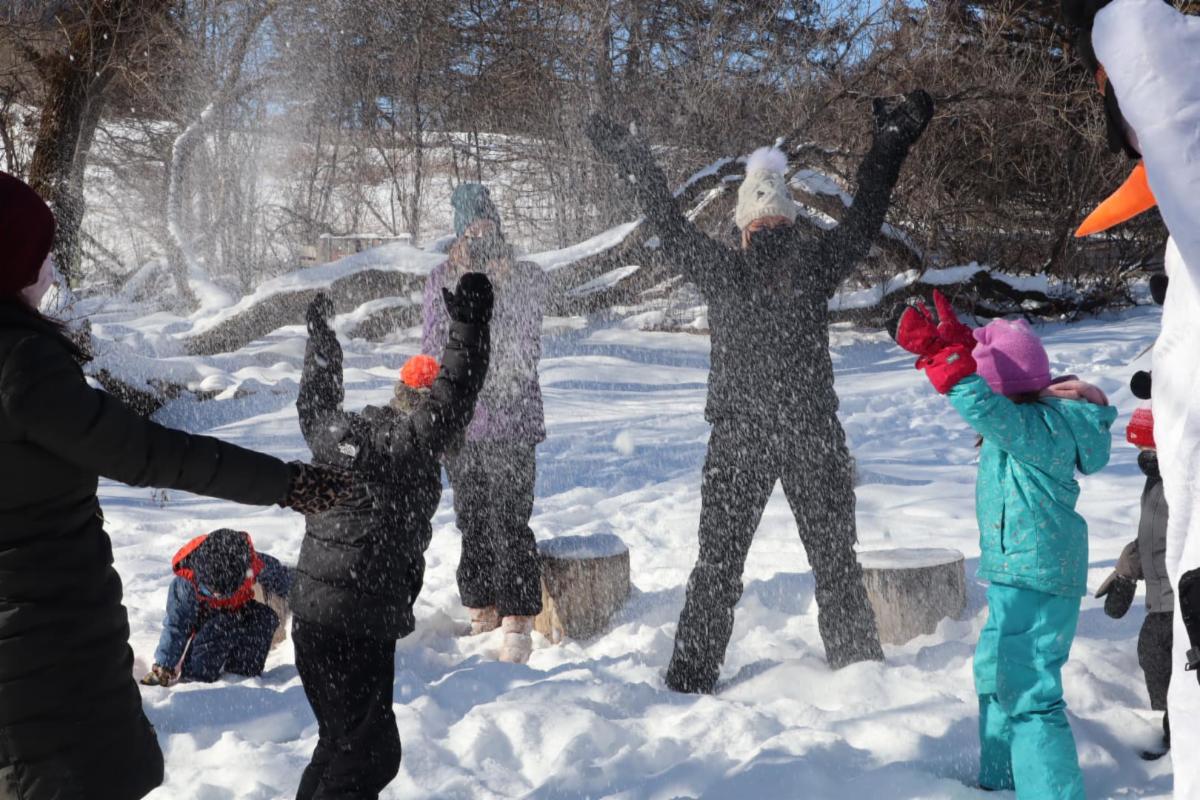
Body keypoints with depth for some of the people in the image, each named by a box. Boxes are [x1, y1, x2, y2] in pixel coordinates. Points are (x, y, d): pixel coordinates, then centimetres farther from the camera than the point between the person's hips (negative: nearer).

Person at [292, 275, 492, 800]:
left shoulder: (337, 430, 8)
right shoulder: (409, 443, -14)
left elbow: (316, 402, 27)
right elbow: (453, 399, -22)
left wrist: (320, 335, 41)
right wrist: (468, 325, -17)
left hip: (311, 613, 9)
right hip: (359, 624, -8)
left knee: (340, 740, 22)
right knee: (370, 754, 0)